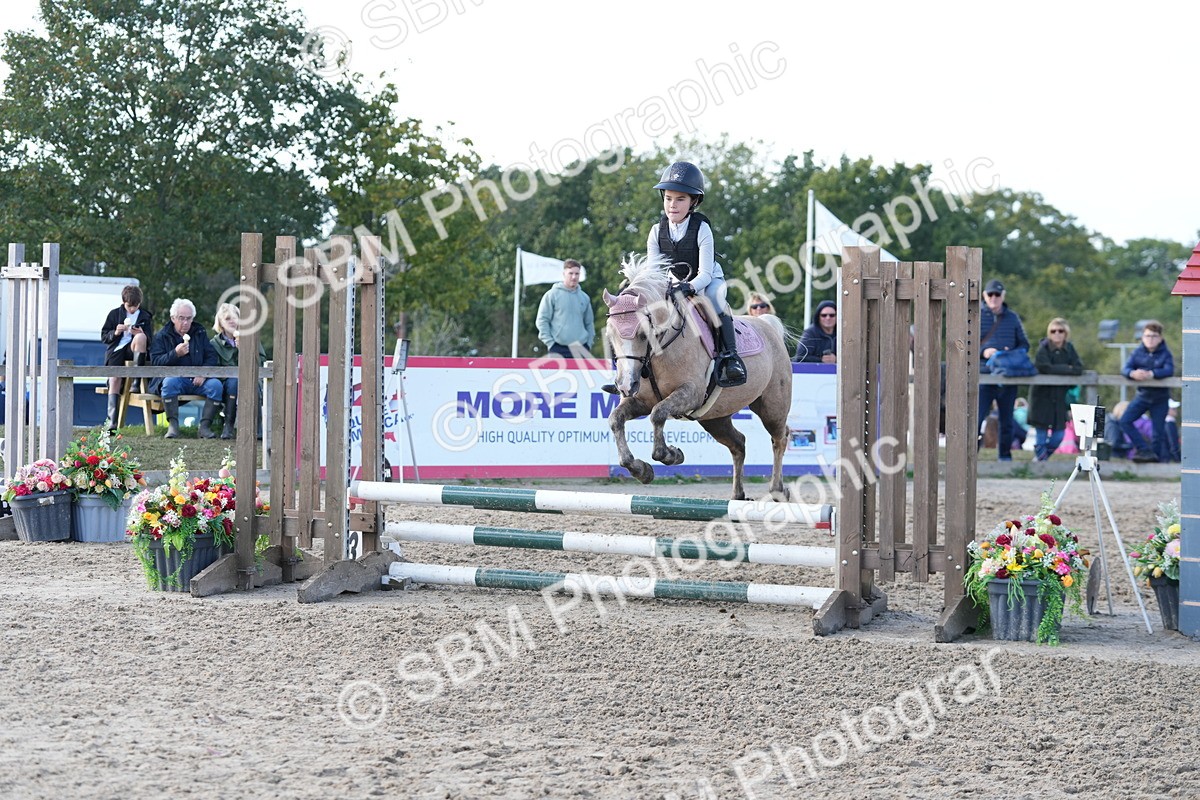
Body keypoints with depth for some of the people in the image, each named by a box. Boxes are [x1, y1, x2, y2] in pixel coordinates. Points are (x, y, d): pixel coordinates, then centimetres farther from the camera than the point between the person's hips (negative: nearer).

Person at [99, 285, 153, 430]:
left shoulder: (146, 317, 13)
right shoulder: (114, 314, 14)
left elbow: (150, 341, 10)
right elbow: (103, 336, 11)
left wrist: (141, 334, -13)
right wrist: (115, 332, -11)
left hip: (134, 350, 0)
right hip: (116, 349, 0)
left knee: (140, 337, -34)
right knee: (114, 378, -23)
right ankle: (112, 420, -28)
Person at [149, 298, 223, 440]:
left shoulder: (200, 333, 15)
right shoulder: (162, 336, 7)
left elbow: (212, 356, 10)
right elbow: (155, 361, -5)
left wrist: (203, 373, -10)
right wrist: (175, 354, -21)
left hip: (197, 380, 3)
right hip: (175, 377, -3)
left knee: (216, 385, -25)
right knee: (169, 382, -36)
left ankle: (205, 426, -24)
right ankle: (173, 425, -31)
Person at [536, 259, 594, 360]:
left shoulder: (584, 298, 12)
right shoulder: (552, 295, -1)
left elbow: (589, 323, 20)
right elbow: (542, 321, -2)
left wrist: (589, 343, 8)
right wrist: (550, 342, -9)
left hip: (580, 349, 4)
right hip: (558, 349, -4)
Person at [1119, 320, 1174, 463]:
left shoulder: (1165, 354, -7)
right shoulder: (1138, 353, 0)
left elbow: (1169, 370, -23)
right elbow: (1126, 369, -10)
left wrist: (1151, 374, -39)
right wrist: (1133, 374, -36)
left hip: (1160, 398, -3)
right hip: (1142, 395, 3)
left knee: (1159, 431, 1)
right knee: (1125, 421, -13)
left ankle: (1156, 456, 15)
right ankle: (1144, 450, -10)